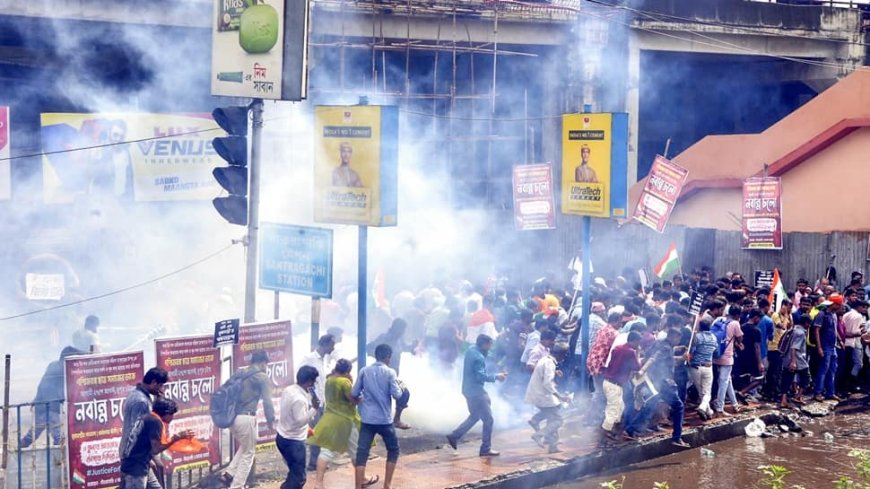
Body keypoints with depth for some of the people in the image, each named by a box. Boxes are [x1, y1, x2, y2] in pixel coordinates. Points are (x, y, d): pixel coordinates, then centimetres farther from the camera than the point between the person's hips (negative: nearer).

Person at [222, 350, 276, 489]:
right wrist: (271, 420, 4)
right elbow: (267, 401, -7)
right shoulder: (262, 377, -4)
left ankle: (229, 473, 15)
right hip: (246, 418, -7)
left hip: (232, 417, 7)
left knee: (244, 447, 28)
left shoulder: (239, 374, 16)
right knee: (248, 453, 8)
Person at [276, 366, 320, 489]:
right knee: (298, 477, -4)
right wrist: (314, 409, -31)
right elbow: (300, 421, -28)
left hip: (282, 437, 10)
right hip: (293, 441, -10)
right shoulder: (300, 399, -26)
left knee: (295, 472, 23)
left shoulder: (288, 390, 3)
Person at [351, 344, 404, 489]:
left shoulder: (364, 371, 3)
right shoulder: (390, 372, -6)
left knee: (362, 454, 0)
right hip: (385, 420, -2)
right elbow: (397, 395, -10)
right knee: (393, 450, 19)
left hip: (367, 420, 2)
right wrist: (399, 385, 10)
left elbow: (354, 393, 5)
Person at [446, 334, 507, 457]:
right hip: (476, 392, -10)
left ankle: (454, 436, 23)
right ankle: (485, 449, 3)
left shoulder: (471, 350, 7)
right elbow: (480, 376, -26)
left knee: (475, 416, 24)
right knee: (488, 419, -2)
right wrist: (496, 377, -17)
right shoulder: (478, 357, -22)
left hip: (469, 390, 10)